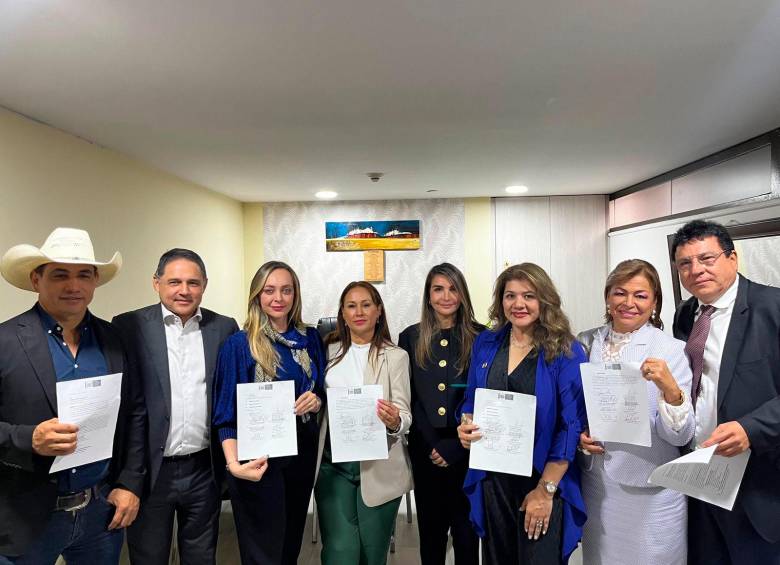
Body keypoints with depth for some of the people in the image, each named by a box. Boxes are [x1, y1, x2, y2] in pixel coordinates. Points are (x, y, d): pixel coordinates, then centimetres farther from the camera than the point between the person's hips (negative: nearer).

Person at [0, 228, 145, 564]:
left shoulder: (115, 340, 1)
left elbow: (136, 414, 6)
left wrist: (130, 484, 2)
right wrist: (29, 440, -25)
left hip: (104, 509, 3)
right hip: (27, 517, -3)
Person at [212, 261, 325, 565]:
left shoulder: (311, 339, 2)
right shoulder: (238, 344, -10)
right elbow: (227, 412, -11)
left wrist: (317, 401, -12)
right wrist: (234, 463, -24)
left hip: (303, 451, 4)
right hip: (259, 456, -4)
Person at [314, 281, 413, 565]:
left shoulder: (396, 357, -3)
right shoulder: (328, 352, 6)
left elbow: (405, 415, -8)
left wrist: (395, 421, -28)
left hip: (379, 466, -1)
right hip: (333, 465, 1)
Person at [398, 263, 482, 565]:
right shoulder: (411, 338, 3)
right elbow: (406, 398, 3)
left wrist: (455, 447, -10)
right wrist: (432, 445, -6)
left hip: (466, 451, -1)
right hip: (425, 450, 2)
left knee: (466, 529, 9)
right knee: (430, 529, 14)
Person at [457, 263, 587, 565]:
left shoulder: (566, 351, -10)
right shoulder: (485, 343, 3)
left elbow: (570, 425, -11)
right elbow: (471, 400, 12)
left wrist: (545, 489, -12)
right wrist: (466, 425, -10)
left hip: (543, 481, -3)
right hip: (492, 478, 4)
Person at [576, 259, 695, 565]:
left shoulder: (672, 350, -10)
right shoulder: (585, 343, -2)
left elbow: (680, 436, -14)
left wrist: (671, 388, -30)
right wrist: (576, 434, -8)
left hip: (651, 491, -3)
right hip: (595, 483, 3)